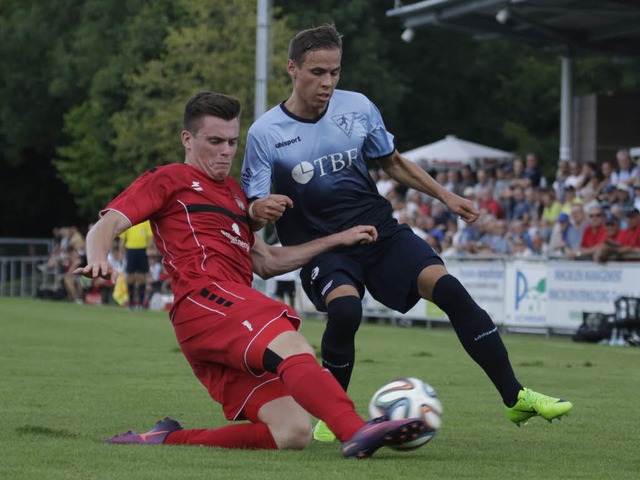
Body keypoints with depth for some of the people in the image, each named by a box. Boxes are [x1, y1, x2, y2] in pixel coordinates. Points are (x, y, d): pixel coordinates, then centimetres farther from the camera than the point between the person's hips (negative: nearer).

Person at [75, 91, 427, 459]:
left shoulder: (234, 193, 35)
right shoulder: (169, 180, 12)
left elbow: (268, 262, 38)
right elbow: (107, 225, 1)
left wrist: (337, 240, 33)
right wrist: (99, 259, -23)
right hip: (205, 297, -8)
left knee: (294, 434, -11)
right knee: (292, 347, -34)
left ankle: (168, 439, -4)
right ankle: (357, 431, -58)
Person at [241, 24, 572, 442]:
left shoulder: (358, 108, 1)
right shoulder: (265, 133, -9)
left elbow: (394, 163, 18)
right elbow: (251, 213, -9)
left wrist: (446, 196, 11)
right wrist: (258, 211, -32)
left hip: (378, 229, 3)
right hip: (320, 247, -3)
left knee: (447, 287, -18)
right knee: (345, 309, -33)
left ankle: (516, 397, -11)